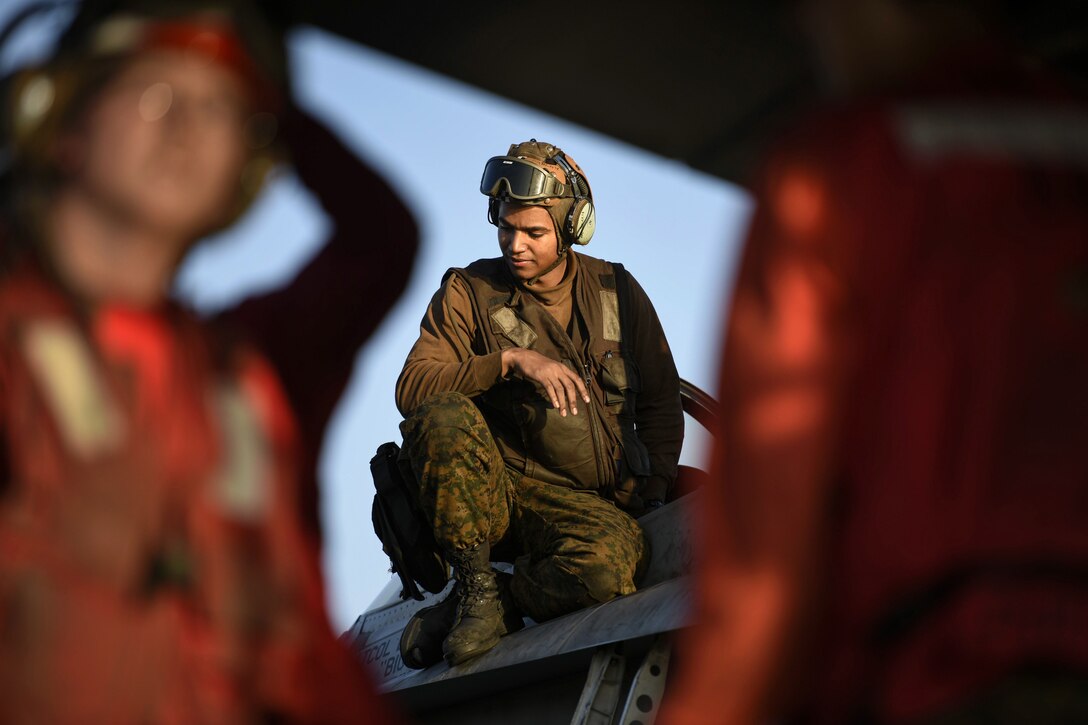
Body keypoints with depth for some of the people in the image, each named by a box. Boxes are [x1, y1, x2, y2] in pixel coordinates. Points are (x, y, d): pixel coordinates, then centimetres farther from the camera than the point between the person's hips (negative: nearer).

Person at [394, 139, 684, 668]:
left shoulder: (616, 292, 9)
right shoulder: (468, 292, 3)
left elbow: (660, 401, 17)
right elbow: (412, 389, -9)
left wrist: (650, 494, 3)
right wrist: (510, 360, -20)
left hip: (585, 504, 0)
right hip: (493, 492, 0)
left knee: (613, 559, -37)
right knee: (443, 417, -34)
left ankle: (496, 605, -8)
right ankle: (476, 585, -16)